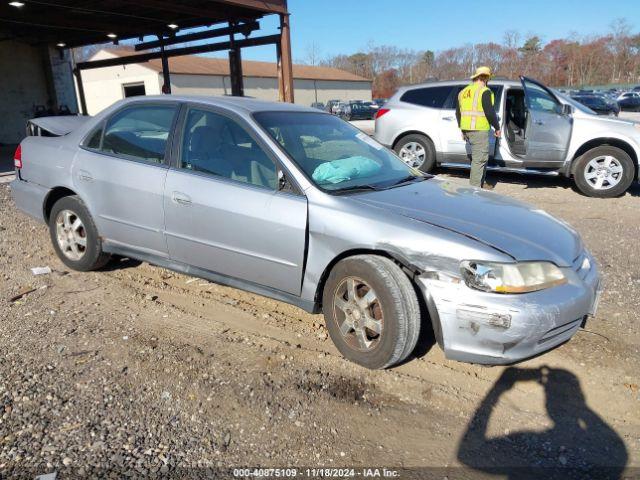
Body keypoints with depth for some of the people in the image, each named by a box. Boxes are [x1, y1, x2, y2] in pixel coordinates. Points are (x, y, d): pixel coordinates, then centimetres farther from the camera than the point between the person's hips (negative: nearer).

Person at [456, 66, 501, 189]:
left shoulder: (463, 92, 17)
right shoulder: (484, 91, -8)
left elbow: (458, 113, 20)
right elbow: (490, 112, -13)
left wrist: (463, 130, 27)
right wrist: (497, 127, -1)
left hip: (467, 130, 8)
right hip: (479, 129, -8)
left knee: (482, 156, 19)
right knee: (479, 159, -6)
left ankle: (480, 184, 24)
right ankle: (475, 187, -6)